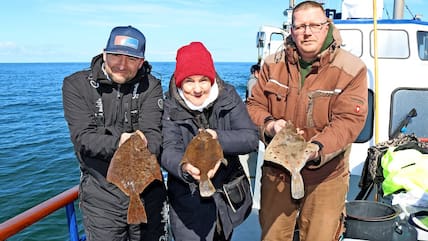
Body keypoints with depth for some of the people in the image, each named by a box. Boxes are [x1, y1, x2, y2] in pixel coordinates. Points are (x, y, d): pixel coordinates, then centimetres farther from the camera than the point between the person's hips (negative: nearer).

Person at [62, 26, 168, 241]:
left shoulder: (150, 87, -3)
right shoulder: (76, 85, -5)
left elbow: (153, 135, -14)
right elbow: (83, 138, -13)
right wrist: (117, 143, -30)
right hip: (101, 196, -1)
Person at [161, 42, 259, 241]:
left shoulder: (228, 97, -9)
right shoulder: (171, 109, -14)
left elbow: (251, 138, -14)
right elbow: (168, 151, -25)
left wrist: (218, 138, -32)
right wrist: (185, 168, -47)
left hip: (229, 197, 3)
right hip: (189, 200, -3)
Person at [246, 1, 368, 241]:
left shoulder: (351, 69, -12)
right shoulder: (273, 64, -1)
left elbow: (349, 121, -18)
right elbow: (255, 105, 3)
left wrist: (316, 149, -34)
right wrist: (269, 126, -19)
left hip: (325, 176, -2)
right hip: (277, 171, 3)